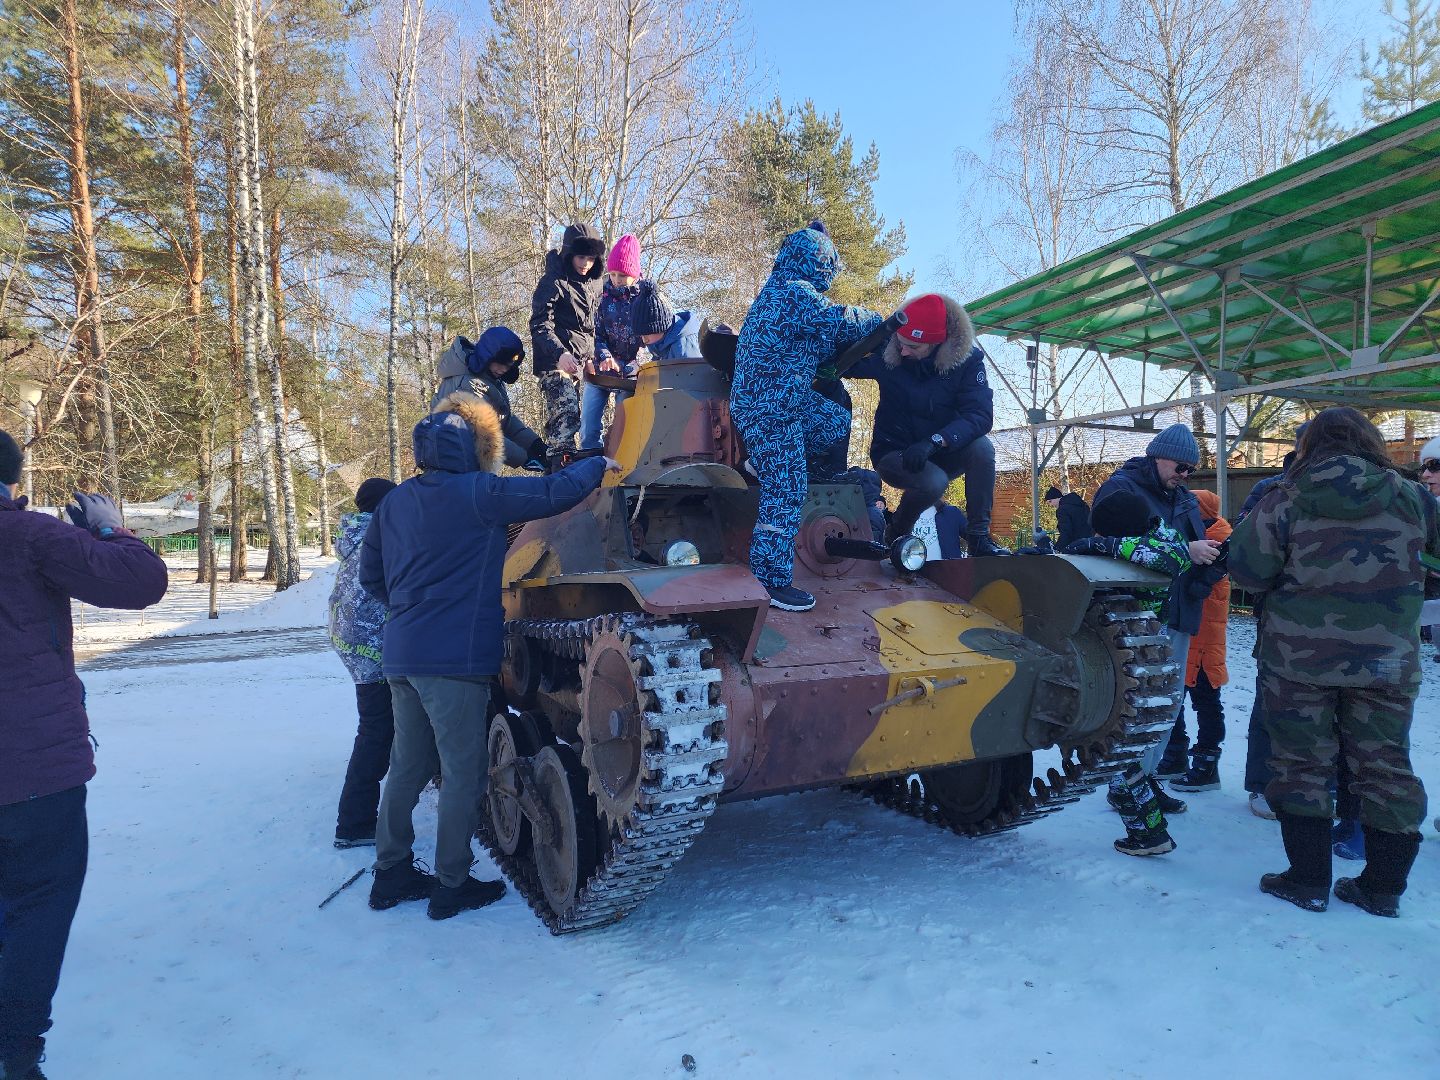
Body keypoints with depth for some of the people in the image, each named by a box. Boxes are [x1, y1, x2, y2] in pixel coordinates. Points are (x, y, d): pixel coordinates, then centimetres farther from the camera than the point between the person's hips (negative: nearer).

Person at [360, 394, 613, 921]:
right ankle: (451, 885, 13)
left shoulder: (394, 501, 11)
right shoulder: (477, 493, -12)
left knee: (407, 767, 17)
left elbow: (371, 576, 18)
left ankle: (391, 873, 27)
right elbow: (553, 492, -11)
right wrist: (597, 464, 6)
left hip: (400, 655, 8)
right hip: (454, 658, -8)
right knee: (464, 773, 4)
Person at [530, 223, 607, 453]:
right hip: (555, 360, -7)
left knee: (557, 418, 9)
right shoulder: (553, 281, -6)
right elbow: (540, 324, -12)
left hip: (579, 362, 7)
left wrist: (591, 355, 13)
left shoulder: (593, 284, 16)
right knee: (567, 414, -21)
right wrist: (560, 353, -26)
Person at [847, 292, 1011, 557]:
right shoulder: (887, 352, -14)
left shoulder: (968, 359, -15)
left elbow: (980, 415, -25)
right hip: (894, 454, -2)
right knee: (933, 482, -33)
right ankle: (897, 533, -2)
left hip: (940, 454, 2)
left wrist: (934, 442, -39)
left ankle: (979, 537, -16)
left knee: (981, 447, -29)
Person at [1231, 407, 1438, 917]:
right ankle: (1384, 886, 22)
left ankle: (1308, 881, 14)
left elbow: (1247, 569, -12)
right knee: (1385, 766, 14)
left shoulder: (1287, 498, -9)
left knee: (1303, 765, 8)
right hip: (1388, 661, 3)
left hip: (1298, 659, -2)